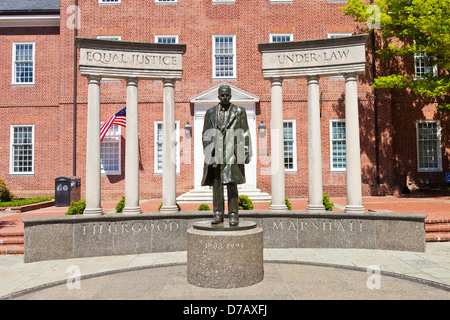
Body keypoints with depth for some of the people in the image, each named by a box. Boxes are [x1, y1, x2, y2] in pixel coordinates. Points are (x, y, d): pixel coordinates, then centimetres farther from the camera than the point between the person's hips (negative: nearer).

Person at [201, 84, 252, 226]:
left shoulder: (239, 111, 10)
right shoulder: (210, 113, 15)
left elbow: (245, 133, 6)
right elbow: (205, 135, 15)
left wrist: (246, 153, -1)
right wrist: (208, 153, 6)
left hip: (232, 154, -2)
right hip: (215, 154, 2)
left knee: (232, 184, -5)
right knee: (216, 184, 3)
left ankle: (234, 215, 0)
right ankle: (218, 214, 10)